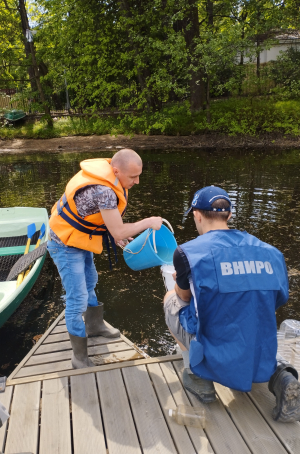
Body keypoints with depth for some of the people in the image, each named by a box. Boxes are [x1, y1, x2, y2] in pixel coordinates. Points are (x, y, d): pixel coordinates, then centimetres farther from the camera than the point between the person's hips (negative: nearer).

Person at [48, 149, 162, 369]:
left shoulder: (108, 176, -7)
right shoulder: (103, 191, -35)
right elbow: (119, 231, -30)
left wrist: (115, 233, 2)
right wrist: (149, 222, -18)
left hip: (78, 238, 10)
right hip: (66, 246, -10)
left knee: (90, 282, 25)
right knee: (78, 300, -4)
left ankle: (94, 325, 48)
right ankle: (80, 357, 12)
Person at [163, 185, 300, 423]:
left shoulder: (189, 252, -13)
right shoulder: (270, 252, 0)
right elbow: (277, 300, 12)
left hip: (216, 362, -4)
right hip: (262, 360, 4)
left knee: (171, 298, 16)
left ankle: (198, 375, 11)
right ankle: (278, 375, 11)